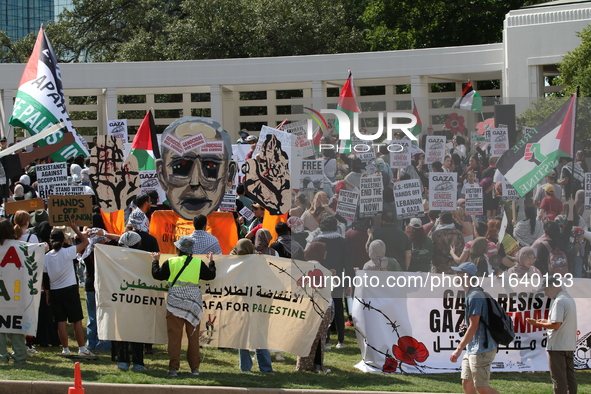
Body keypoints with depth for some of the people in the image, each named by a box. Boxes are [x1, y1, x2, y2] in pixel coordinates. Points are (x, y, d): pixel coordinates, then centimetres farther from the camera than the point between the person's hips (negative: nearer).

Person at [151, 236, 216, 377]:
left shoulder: (170, 262, -3)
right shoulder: (199, 263, 1)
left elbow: (157, 275, 5)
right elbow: (211, 275, 12)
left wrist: (156, 261, 21)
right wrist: (211, 262, 30)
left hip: (175, 303, -2)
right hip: (193, 303, 2)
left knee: (174, 336, 1)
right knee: (193, 336, 9)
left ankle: (173, 368, -2)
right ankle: (195, 367, 11)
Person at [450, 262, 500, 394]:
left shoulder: (474, 296, -16)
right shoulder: (471, 294, 16)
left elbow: (474, 327, -20)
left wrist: (459, 349, -20)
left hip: (482, 349, -10)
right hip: (472, 349, 10)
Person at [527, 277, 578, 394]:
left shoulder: (558, 301, -16)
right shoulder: (570, 300, 14)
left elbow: (556, 325, -21)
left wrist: (538, 324, -10)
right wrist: (546, 321, 16)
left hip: (557, 346, -9)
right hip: (570, 345, 9)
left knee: (558, 378, -5)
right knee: (570, 376, 11)